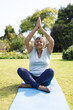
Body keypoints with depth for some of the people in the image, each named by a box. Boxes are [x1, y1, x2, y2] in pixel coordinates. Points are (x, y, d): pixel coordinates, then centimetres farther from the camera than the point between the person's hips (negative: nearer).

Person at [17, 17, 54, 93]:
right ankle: (39, 87, -39)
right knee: (20, 70, -26)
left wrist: (41, 28, -8)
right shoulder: (32, 51, 9)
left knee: (50, 71, -32)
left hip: (44, 79, -1)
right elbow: (26, 40, -8)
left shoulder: (47, 51, 7)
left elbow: (52, 41, -11)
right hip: (32, 77, 1)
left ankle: (29, 85, -29)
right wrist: (36, 27, -9)